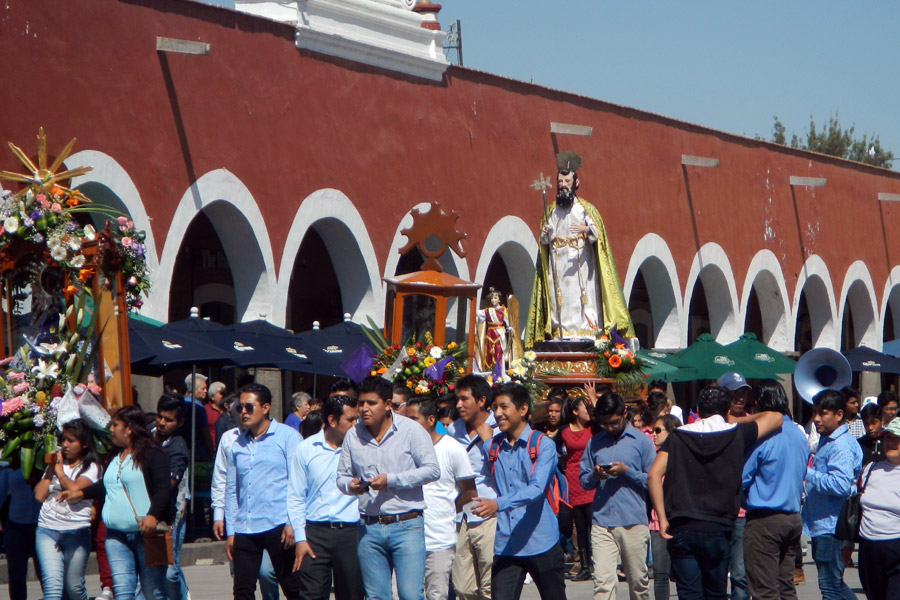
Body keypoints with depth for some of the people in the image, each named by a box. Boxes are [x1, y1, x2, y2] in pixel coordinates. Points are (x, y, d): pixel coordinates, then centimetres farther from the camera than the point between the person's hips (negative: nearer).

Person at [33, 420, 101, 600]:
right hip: (47, 529, 2)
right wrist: (51, 468, 5)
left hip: (76, 531, -2)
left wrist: (60, 472, -1)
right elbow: (39, 495, 7)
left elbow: (75, 489, -16)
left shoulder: (91, 468, 3)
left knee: (73, 586, 3)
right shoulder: (55, 463, 15)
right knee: (52, 583, -13)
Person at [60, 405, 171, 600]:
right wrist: (80, 493, 31)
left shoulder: (153, 454, -5)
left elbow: (163, 489, -16)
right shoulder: (115, 458, 20)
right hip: (116, 535, 7)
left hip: (146, 533, -7)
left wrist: (152, 515, -29)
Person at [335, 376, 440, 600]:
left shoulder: (410, 430, -3)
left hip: (406, 525, -4)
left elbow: (432, 470, -7)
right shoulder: (353, 436, 7)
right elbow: (342, 476, 15)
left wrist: (391, 480, -15)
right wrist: (350, 485, -10)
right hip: (369, 528, 4)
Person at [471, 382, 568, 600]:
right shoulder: (494, 445, 9)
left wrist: (498, 504, -34)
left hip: (541, 543, -3)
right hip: (506, 546, 3)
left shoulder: (543, 445, -6)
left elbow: (536, 488, -20)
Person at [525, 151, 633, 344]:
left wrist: (587, 230, -27)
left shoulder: (586, 209, 4)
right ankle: (560, 339, -6)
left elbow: (597, 234, -6)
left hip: (580, 266, -3)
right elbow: (544, 241, 16)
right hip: (557, 268, 3)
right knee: (560, 305, -3)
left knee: (582, 301, -10)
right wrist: (545, 234, -7)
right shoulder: (551, 210, 15)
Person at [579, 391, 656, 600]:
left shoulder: (642, 441, 3)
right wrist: (594, 475, -10)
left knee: (638, 579, 10)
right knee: (602, 579, -10)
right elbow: (583, 480, 12)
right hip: (602, 522, 1)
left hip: (634, 521, -1)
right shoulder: (595, 442, 11)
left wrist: (626, 471, -13)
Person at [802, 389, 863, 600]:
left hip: (832, 526, -11)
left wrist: (808, 473, -22)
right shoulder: (826, 441, 16)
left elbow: (841, 484, -28)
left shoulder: (842, 446, -17)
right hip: (820, 525, 11)